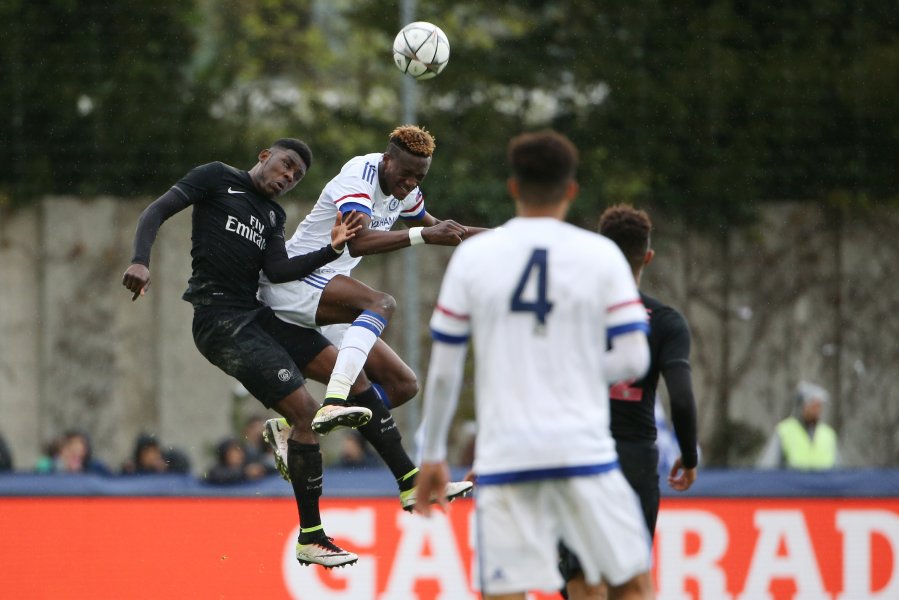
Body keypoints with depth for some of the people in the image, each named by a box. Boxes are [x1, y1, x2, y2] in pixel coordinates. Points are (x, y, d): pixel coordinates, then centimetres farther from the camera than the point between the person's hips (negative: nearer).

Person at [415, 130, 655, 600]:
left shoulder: (473, 255, 4)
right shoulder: (601, 255, 2)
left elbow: (443, 370, 6)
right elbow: (632, 359, 0)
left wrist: (431, 455, 15)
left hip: (503, 455, 1)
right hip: (583, 450, 0)